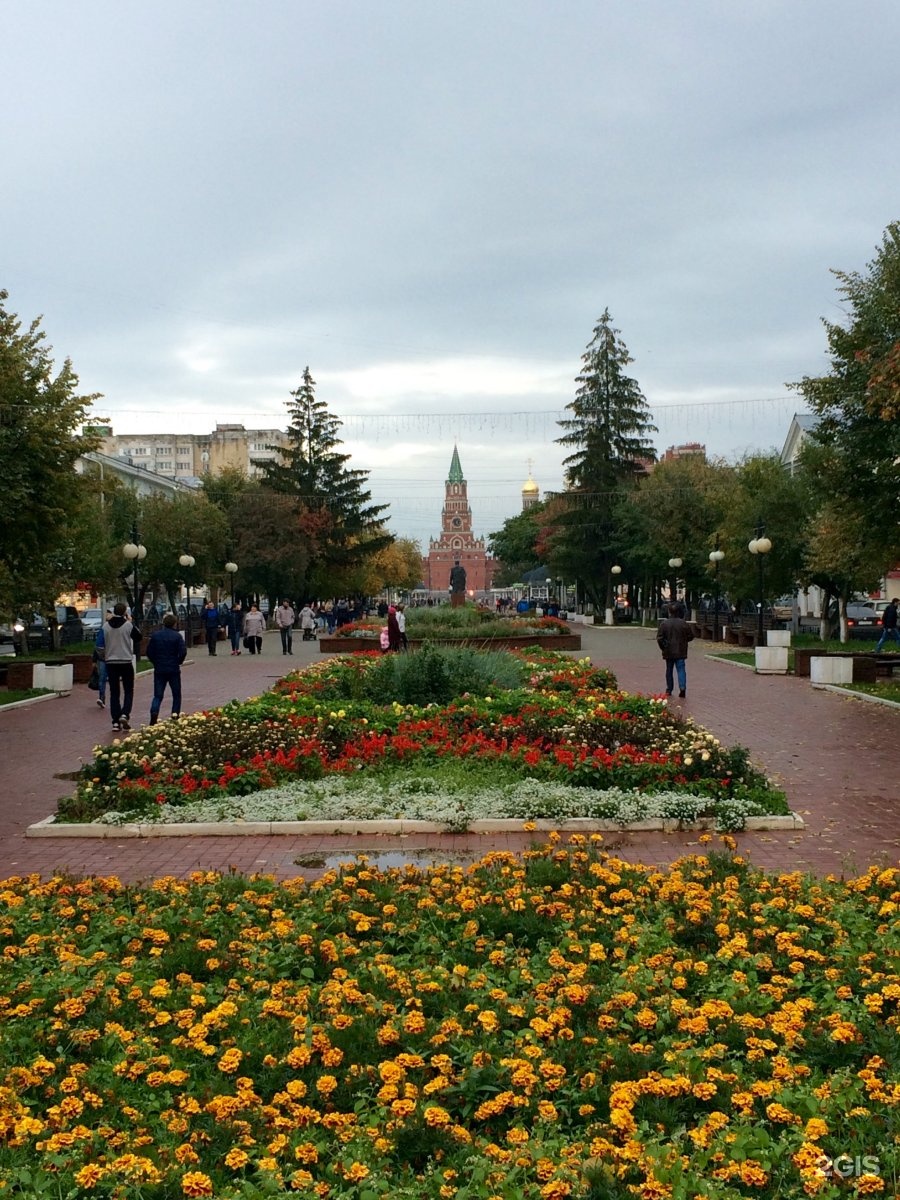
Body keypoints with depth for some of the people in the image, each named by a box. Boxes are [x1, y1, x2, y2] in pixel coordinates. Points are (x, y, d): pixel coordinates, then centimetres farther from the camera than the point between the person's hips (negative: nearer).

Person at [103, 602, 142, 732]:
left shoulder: (106, 626, 0)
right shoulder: (128, 625, -10)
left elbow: (102, 645, 6)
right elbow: (138, 637, 6)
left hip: (111, 662, 3)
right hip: (126, 662, -3)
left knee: (114, 693, 8)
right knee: (129, 691, 10)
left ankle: (116, 721, 5)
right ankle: (125, 714, -11)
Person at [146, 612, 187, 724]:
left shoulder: (155, 635, 2)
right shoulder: (177, 636, -8)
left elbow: (149, 652, 2)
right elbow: (183, 652, -14)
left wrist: (156, 662, 15)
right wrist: (178, 662, 4)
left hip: (159, 669, 2)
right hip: (174, 669, -2)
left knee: (158, 695, 4)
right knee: (176, 694, 12)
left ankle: (154, 712, -18)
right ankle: (175, 713, 6)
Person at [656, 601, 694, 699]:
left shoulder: (664, 623, -7)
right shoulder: (683, 623, -6)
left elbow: (659, 638, -7)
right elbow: (691, 636, 3)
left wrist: (663, 648, 7)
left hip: (668, 652, 1)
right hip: (680, 652, -1)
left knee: (669, 670, 13)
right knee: (681, 669, -1)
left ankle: (669, 689, 18)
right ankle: (682, 687, -20)